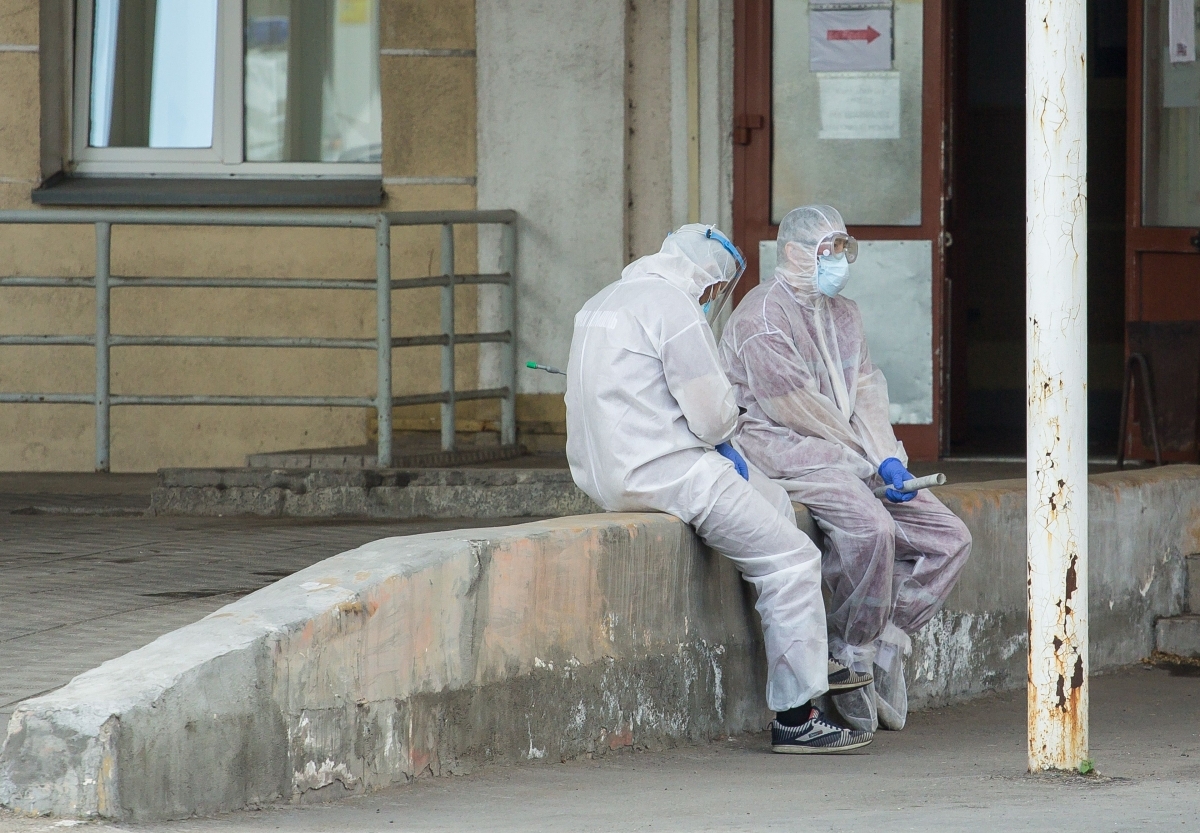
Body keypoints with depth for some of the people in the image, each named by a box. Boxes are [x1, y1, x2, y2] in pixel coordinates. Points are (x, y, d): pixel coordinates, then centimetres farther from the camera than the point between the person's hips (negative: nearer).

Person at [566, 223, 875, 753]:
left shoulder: (605, 301, 17)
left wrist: (719, 445, 13)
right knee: (792, 559, -5)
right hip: (659, 474, -10)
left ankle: (807, 661, 32)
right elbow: (713, 413, -16)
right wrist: (723, 434, 8)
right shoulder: (674, 305, -14)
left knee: (771, 498, 28)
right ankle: (794, 717, -7)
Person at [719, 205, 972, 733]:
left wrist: (888, 460, -7)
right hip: (787, 452, -9)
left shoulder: (842, 314, 19)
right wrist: (870, 457, -8)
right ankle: (852, 658, -20)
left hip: (852, 457, 9)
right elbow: (797, 407, -13)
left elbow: (866, 390, 10)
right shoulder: (763, 316, -9)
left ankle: (885, 647, 0)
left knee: (949, 539, -4)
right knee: (872, 527, -34)